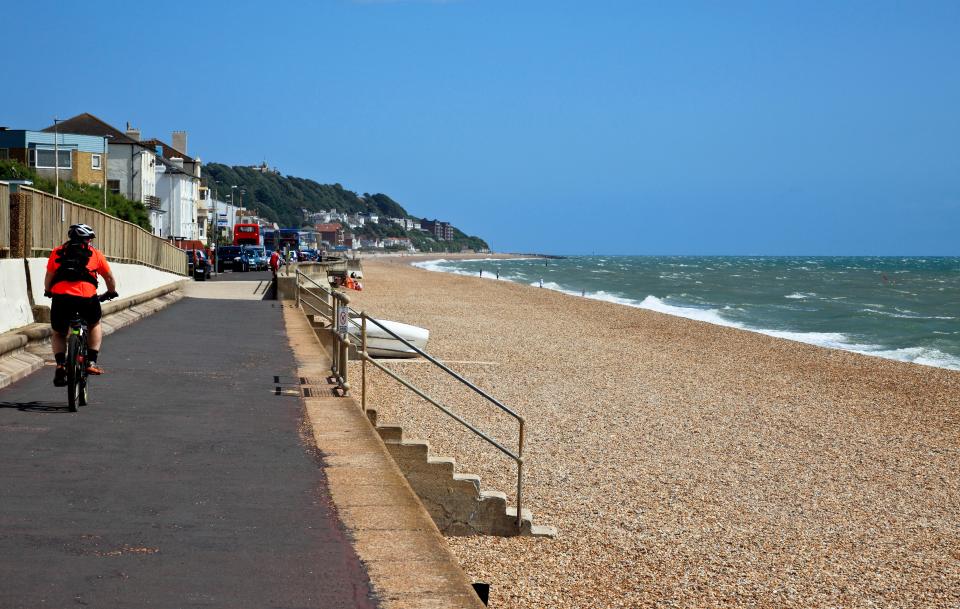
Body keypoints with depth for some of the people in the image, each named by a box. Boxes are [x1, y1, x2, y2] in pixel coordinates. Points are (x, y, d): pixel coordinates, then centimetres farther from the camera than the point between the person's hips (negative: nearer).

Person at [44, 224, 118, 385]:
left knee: (58, 334, 23)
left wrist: (48, 291, 37)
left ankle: (60, 364, 2)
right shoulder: (95, 253, 17)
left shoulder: (57, 252, 19)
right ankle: (91, 362, 17)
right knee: (95, 326, 29)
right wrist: (111, 292, 43)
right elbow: (109, 277, 24)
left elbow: (48, 278, 17)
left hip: (60, 297, 1)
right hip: (87, 297, -1)